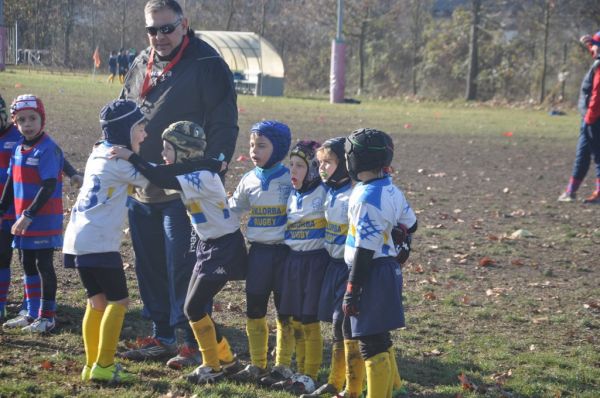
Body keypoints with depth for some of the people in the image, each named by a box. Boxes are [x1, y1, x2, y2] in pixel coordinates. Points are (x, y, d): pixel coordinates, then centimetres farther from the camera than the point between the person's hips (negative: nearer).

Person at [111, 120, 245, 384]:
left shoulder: (204, 176, -24)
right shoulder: (187, 174, 6)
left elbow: (162, 181, -33)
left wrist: (131, 157, -29)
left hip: (225, 248, -9)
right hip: (208, 245, 9)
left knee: (194, 307, -9)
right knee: (196, 307, 9)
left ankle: (212, 366, 3)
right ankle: (227, 359, 22)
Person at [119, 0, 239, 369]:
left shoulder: (208, 65, -10)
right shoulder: (141, 66, 12)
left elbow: (224, 127, -13)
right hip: (142, 189, 8)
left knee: (183, 269, -7)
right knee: (150, 266, 13)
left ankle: (195, 342, 1)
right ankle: (162, 337, 24)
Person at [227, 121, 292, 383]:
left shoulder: (290, 179, -8)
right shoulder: (249, 181, 5)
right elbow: (232, 210, 17)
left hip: (285, 251, -4)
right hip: (258, 251, 4)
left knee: (285, 310, 4)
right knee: (254, 309, 8)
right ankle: (257, 364, 19)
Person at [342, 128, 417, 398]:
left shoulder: (367, 198, -20)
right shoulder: (390, 190, 6)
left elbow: (365, 250, -20)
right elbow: (410, 224, 19)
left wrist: (351, 290, -16)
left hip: (371, 274, -9)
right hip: (389, 269, 9)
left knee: (371, 345, -4)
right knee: (380, 342, 17)